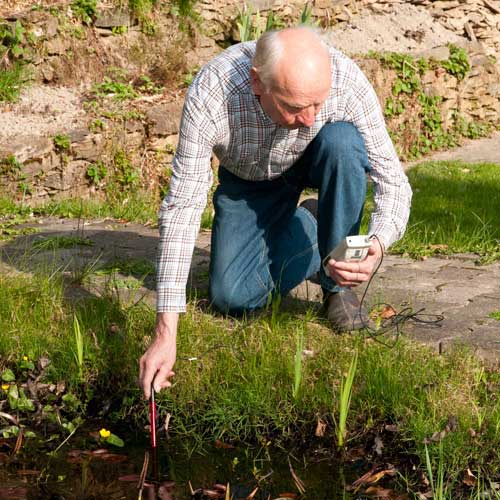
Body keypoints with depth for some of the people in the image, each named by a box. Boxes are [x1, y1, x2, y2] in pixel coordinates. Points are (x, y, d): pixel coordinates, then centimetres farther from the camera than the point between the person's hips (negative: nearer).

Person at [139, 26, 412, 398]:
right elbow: (181, 208, -39)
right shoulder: (208, 97, -40)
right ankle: (307, 228, 17)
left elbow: (393, 182, -30)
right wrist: (165, 334, -43)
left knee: (342, 141, -35)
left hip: (316, 159, 0)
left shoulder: (346, 81, -38)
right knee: (234, 297, -13)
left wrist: (377, 246, -53)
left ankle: (337, 282, -13)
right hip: (248, 179, 0)